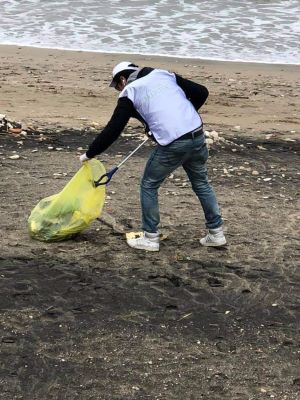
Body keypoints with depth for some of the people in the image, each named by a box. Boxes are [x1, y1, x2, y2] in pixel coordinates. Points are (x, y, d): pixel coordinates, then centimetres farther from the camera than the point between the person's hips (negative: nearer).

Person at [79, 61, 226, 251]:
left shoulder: (130, 93, 6)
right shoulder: (164, 74, 19)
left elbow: (112, 131, 4)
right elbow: (201, 92, 15)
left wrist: (89, 154, 14)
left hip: (172, 145, -5)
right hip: (197, 136, 5)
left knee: (149, 186, 14)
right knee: (202, 183, 22)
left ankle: (150, 238, 17)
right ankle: (217, 233, 26)